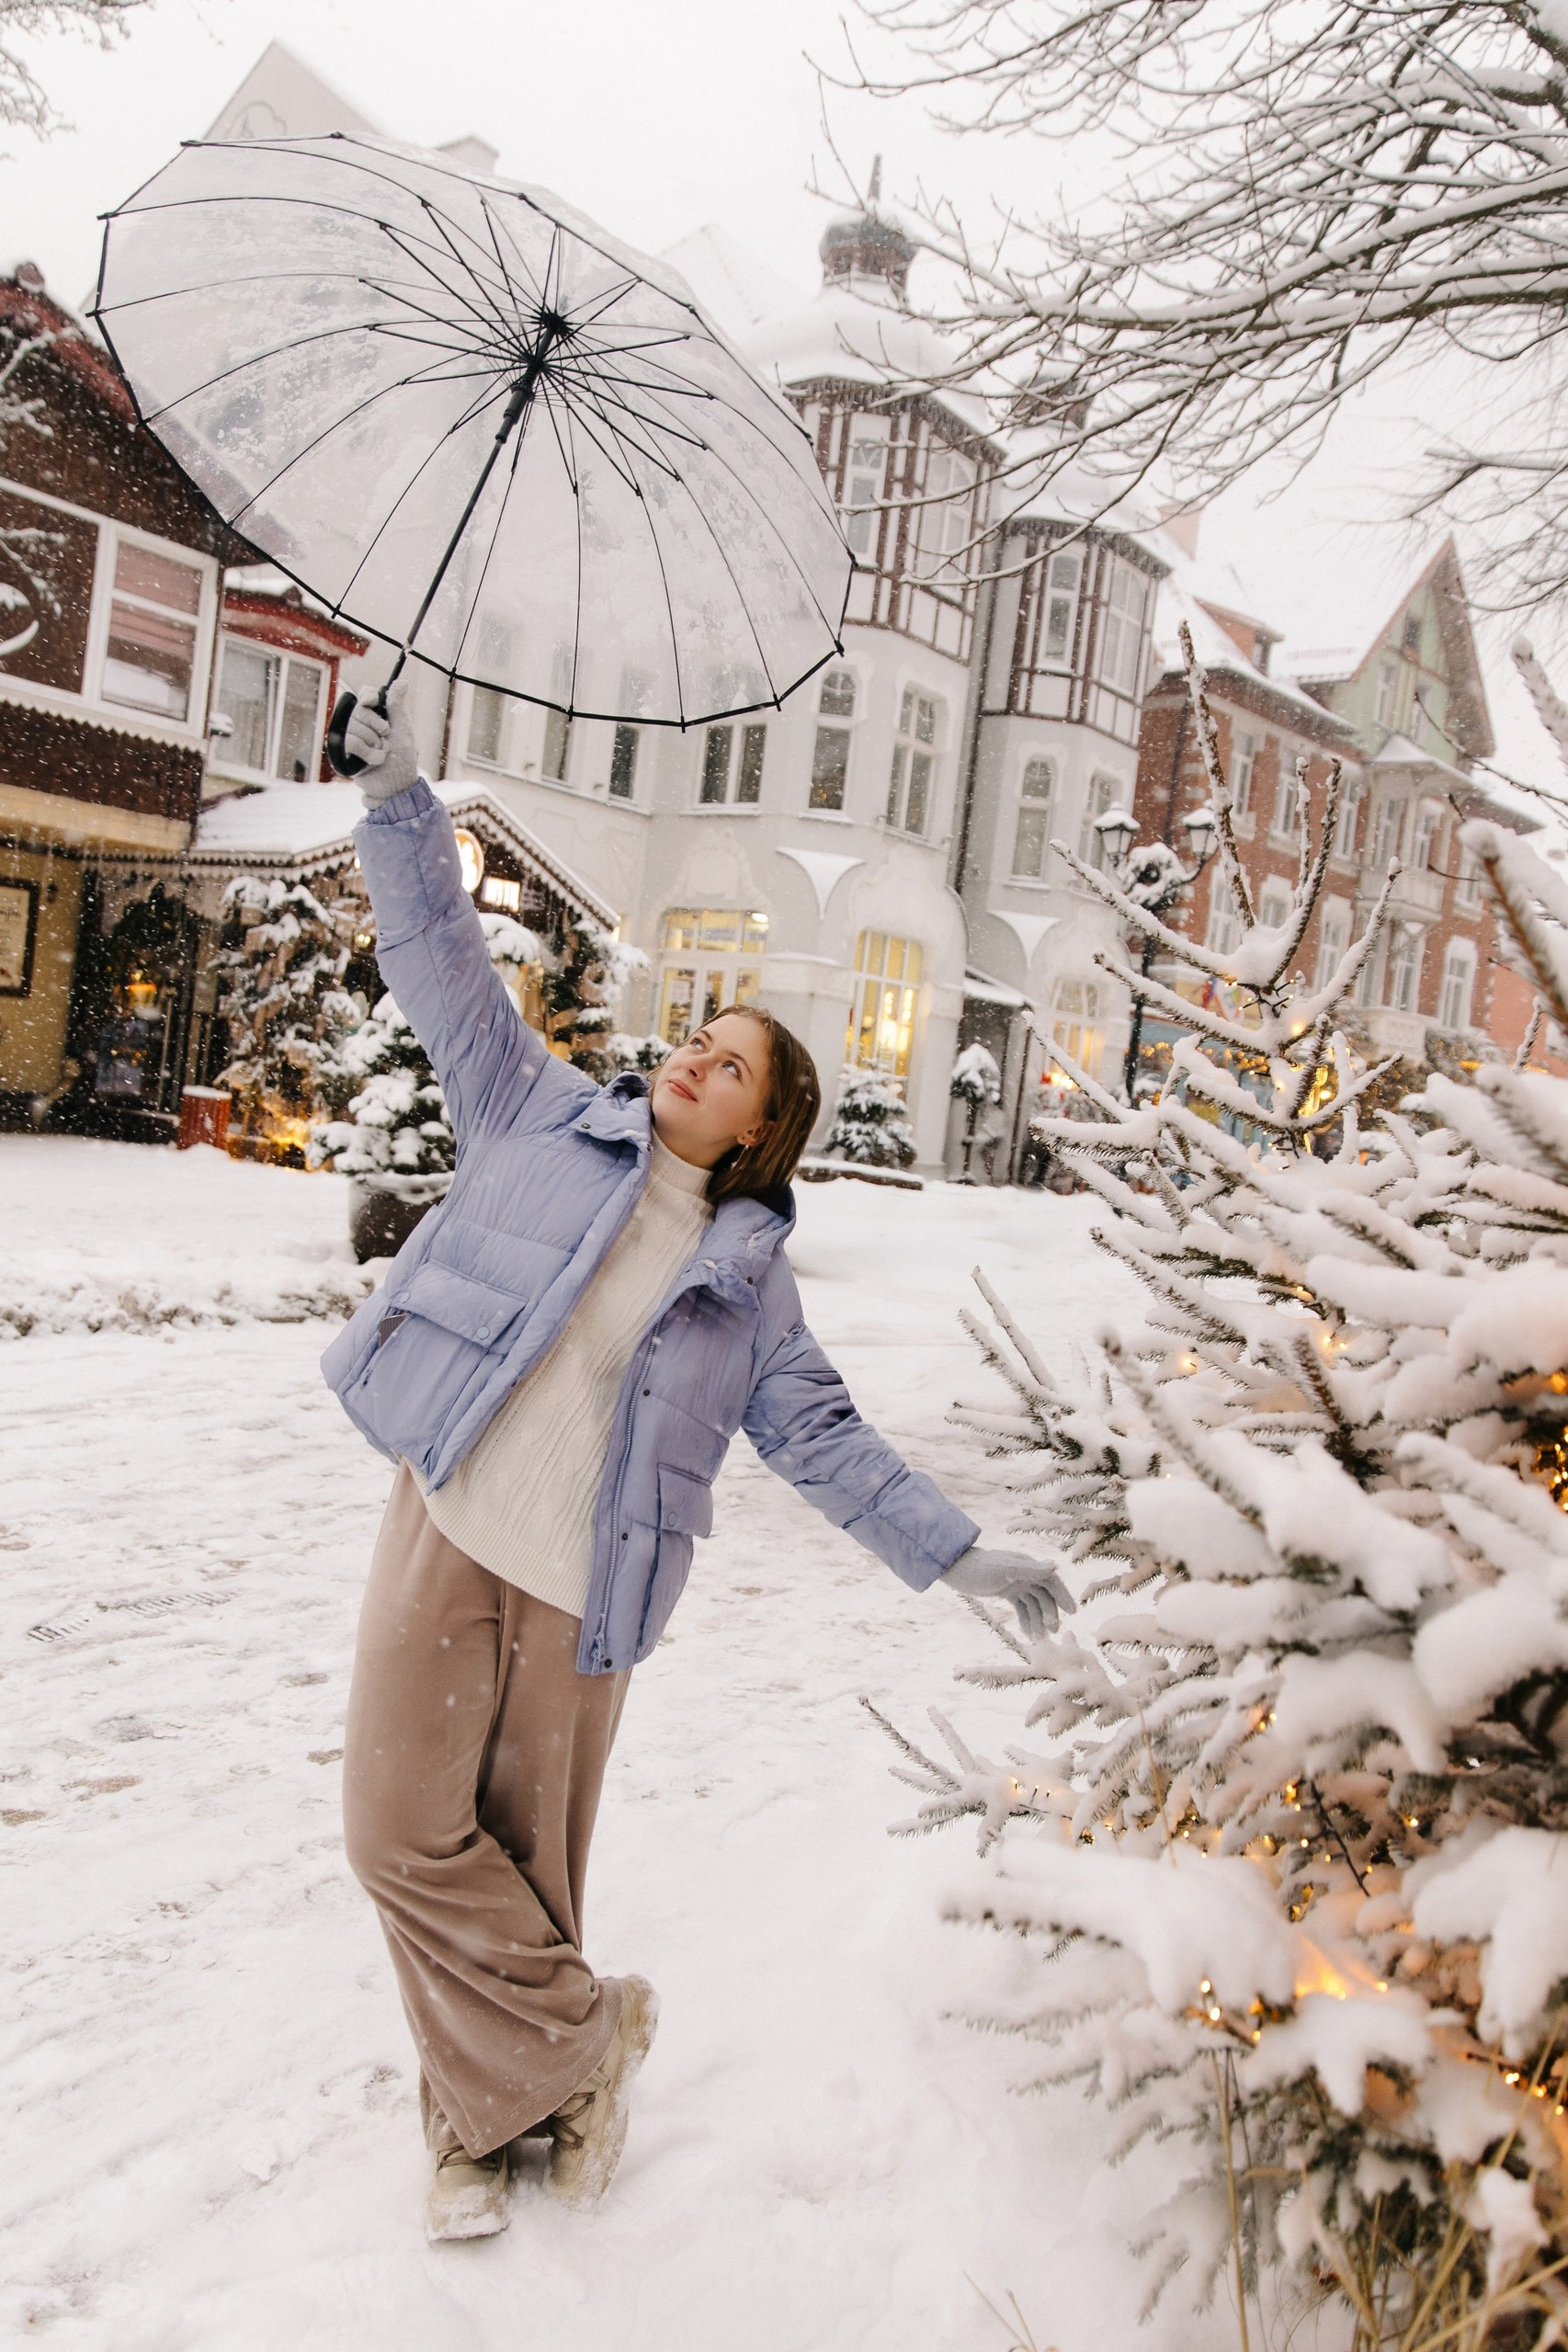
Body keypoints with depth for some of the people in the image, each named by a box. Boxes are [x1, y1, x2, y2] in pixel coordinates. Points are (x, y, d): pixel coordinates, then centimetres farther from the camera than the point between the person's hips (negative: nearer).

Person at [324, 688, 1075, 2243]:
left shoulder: (748, 1274, 6)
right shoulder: (542, 1114, 5)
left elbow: (822, 1437, 7)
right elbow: (447, 968, 5)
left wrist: (958, 1555, -1)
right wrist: (398, 801, -2)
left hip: (581, 1585, 0)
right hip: (445, 1530, 0)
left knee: (529, 1854, 8)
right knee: (407, 1830, -1)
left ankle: (513, 2093, 32)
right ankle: (584, 2032, 21)